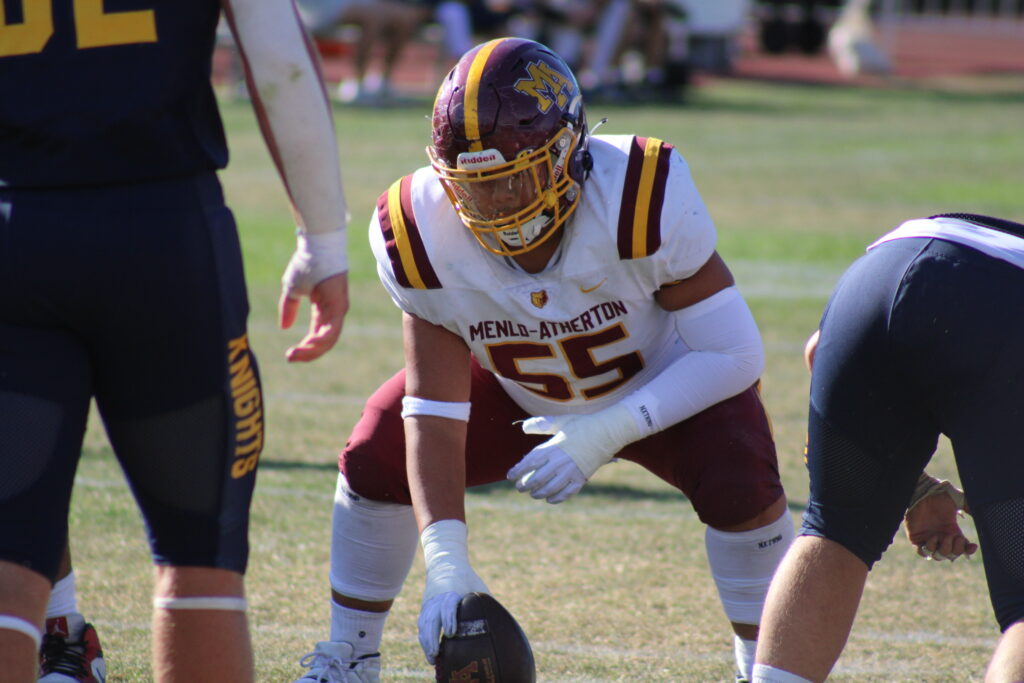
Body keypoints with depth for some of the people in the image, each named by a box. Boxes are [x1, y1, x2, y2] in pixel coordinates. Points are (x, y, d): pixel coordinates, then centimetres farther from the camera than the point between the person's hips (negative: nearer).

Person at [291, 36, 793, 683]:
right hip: (520, 392, 3)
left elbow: (736, 355, -31)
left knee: (739, 480, -29)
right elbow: (435, 415, -26)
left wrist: (609, 433, -39)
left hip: (664, 384, -3)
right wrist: (446, 562, -38)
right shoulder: (425, 240, -30)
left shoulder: (643, 203, -40)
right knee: (376, 458, -13)